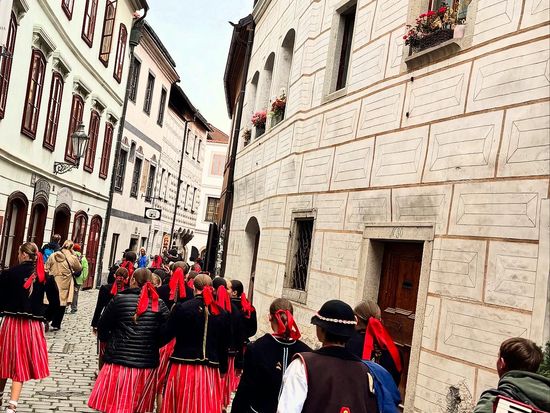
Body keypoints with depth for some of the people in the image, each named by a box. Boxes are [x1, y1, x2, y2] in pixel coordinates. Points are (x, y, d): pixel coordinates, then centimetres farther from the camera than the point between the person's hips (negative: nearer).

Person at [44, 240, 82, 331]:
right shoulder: (73, 258, -7)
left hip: (53, 283, 2)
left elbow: (47, 268, 2)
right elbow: (79, 269, 7)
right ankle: (56, 324, 14)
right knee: (61, 304, 9)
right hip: (64, 284, -2)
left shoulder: (53, 256, -1)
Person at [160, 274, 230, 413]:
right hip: (210, 370, 2)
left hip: (183, 367, -1)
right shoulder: (222, 313, 1)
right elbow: (223, 345, 7)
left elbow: (166, 336, -6)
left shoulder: (181, 308, -8)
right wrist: (223, 368, 19)